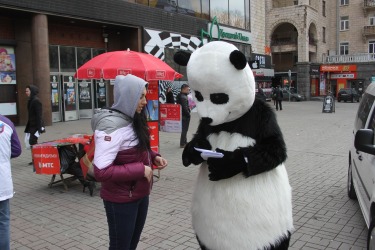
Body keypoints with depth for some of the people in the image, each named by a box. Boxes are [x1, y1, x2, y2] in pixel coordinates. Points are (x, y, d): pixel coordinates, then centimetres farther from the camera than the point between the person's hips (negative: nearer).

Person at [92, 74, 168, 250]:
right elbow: (101, 172, -31)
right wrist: (140, 170, -26)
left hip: (140, 194, 8)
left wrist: (153, 157, -2)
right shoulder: (111, 125, -25)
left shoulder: (132, 120, 3)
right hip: (121, 200, -8)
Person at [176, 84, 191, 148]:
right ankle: (182, 144, 3)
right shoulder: (183, 97, -20)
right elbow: (185, 107, -23)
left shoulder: (179, 96, 12)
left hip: (182, 115, 10)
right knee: (184, 130, -3)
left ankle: (184, 142, 31)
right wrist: (188, 114, -15)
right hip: (185, 116, -10)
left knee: (184, 129, 20)